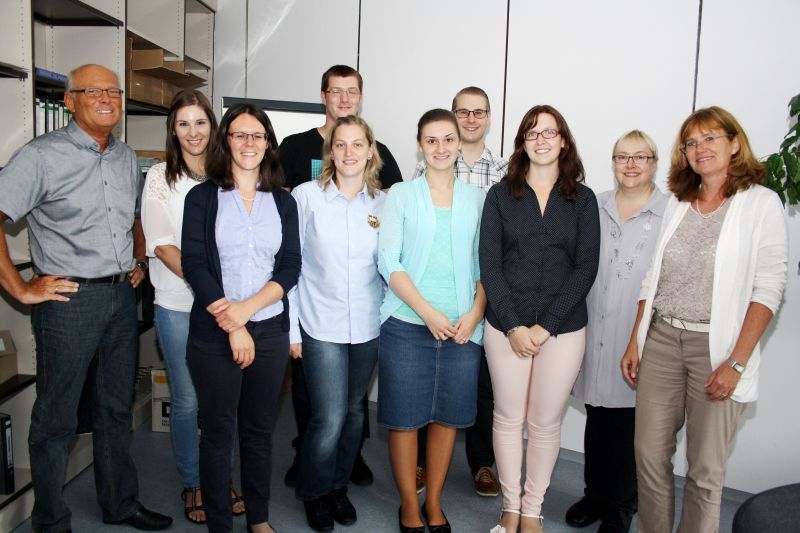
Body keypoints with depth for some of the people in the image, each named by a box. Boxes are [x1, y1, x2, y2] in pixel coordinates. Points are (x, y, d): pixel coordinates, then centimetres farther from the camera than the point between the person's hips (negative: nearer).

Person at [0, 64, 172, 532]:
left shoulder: (127, 158, 11)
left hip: (123, 297, 6)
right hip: (69, 299, -6)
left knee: (117, 409, 17)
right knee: (57, 418, 6)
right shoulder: (42, 156, -9)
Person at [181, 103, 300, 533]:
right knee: (218, 431, 6)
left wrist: (246, 308, -15)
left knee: (260, 429, 13)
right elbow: (194, 266, -8)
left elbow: (290, 267, 0)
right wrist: (233, 327, -14)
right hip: (213, 334, -2)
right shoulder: (203, 197, 0)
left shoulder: (283, 202, 7)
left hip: (270, 331, 2)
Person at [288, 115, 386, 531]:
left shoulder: (383, 203, 3)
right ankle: (314, 493, 25)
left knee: (354, 414, 13)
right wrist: (291, 328, -4)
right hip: (320, 325, -3)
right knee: (328, 419, -4)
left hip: (368, 327, 3)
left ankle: (338, 487, 37)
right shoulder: (306, 196, -4)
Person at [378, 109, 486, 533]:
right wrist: (429, 313, -13)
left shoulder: (477, 199, 10)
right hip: (407, 324, -2)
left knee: (448, 416, 10)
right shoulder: (401, 195, 3)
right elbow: (388, 262, -5)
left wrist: (474, 314, -7)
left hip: (463, 327, 2)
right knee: (405, 416, 4)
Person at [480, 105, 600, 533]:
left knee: (546, 422, 9)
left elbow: (585, 268, -2)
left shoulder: (582, 199, 4)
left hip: (563, 329, 0)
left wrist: (545, 326, -11)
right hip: (506, 327, 0)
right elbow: (489, 263, -2)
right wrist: (513, 325, -11)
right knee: (508, 417, 9)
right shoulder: (501, 194, 4)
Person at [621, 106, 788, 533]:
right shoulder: (677, 203, 11)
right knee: (649, 454, 7)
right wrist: (635, 342, 9)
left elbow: (768, 288, -8)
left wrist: (736, 362, -14)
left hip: (715, 345, -4)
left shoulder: (761, 203, -3)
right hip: (661, 339, 4)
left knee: (705, 469, 4)